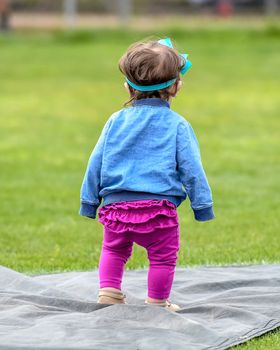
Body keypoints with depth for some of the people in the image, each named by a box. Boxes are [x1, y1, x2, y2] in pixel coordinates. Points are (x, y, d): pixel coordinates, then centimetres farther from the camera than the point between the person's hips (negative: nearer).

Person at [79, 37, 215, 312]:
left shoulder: (116, 121, 6)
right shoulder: (177, 125, -2)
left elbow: (96, 163, 10)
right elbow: (191, 168, -1)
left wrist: (89, 202, 19)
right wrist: (203, 205, 8)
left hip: (116, 206, 3)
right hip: (159, 209, -3)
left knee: (113, 250, 26)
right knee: (162, 257, 11)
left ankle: (108, 292, 18)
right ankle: (157, 303, 16)